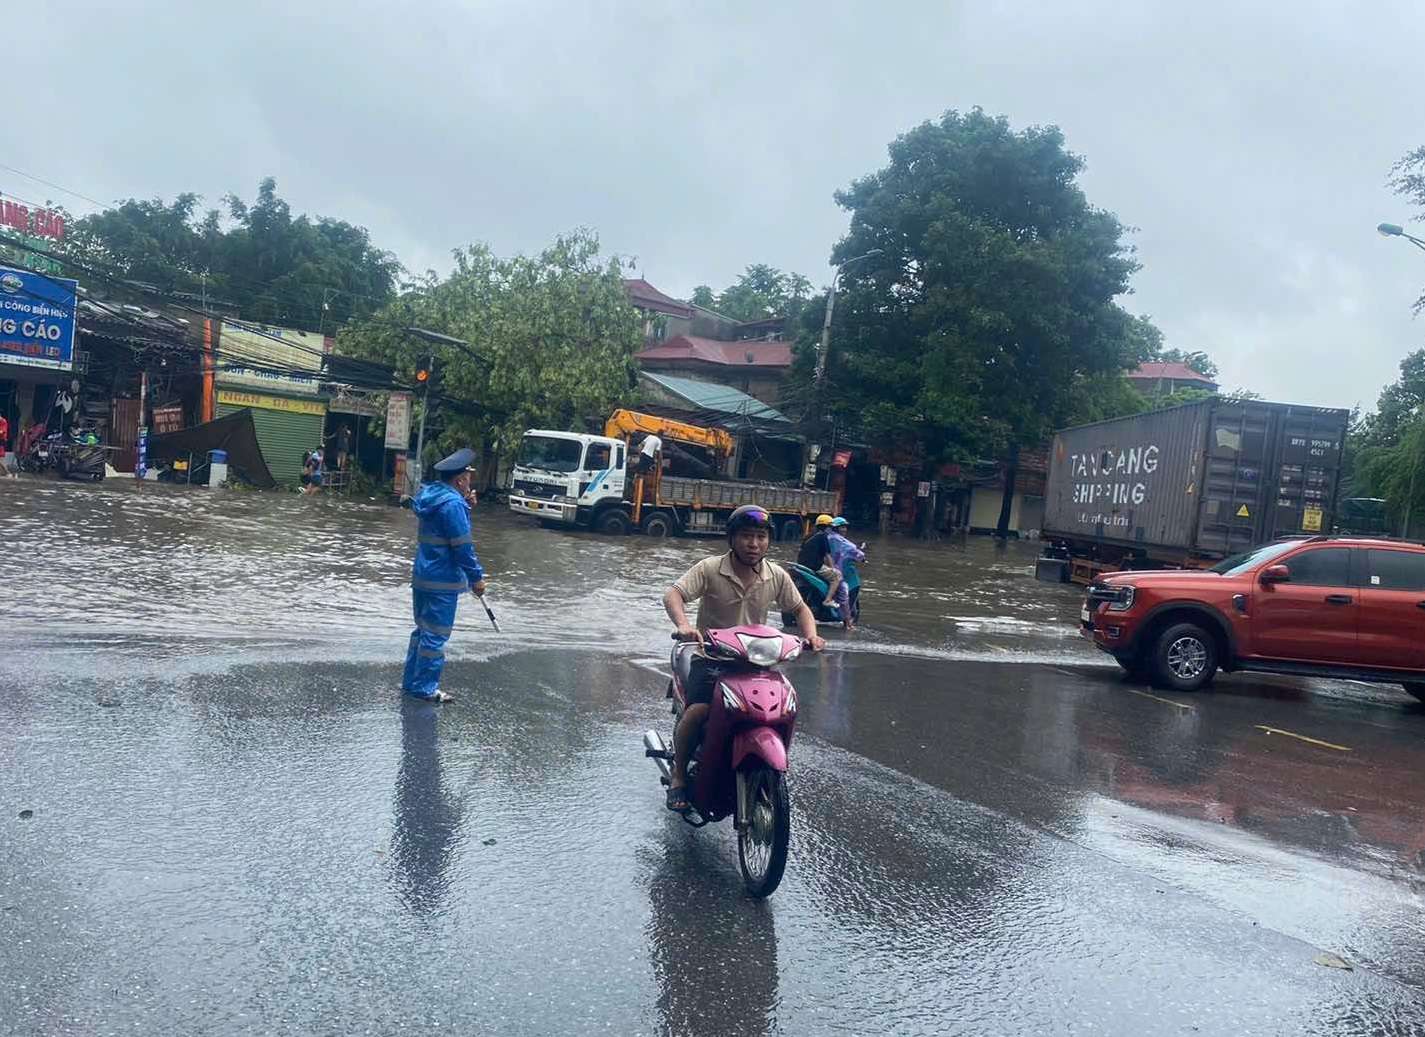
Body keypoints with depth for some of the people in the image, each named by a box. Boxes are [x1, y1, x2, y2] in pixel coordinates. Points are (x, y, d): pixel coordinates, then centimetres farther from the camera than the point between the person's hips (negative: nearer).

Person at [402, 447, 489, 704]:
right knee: (435, 636, -1)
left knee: (423, 630, 19)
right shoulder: (453, 504, -19)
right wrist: (476, 577, -12)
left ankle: (410, 681, 27)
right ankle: (426, 688, 6)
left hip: (422, 576, 10)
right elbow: (463, 546, -19)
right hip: (443, 580, -10)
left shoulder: (431, 497, 10)